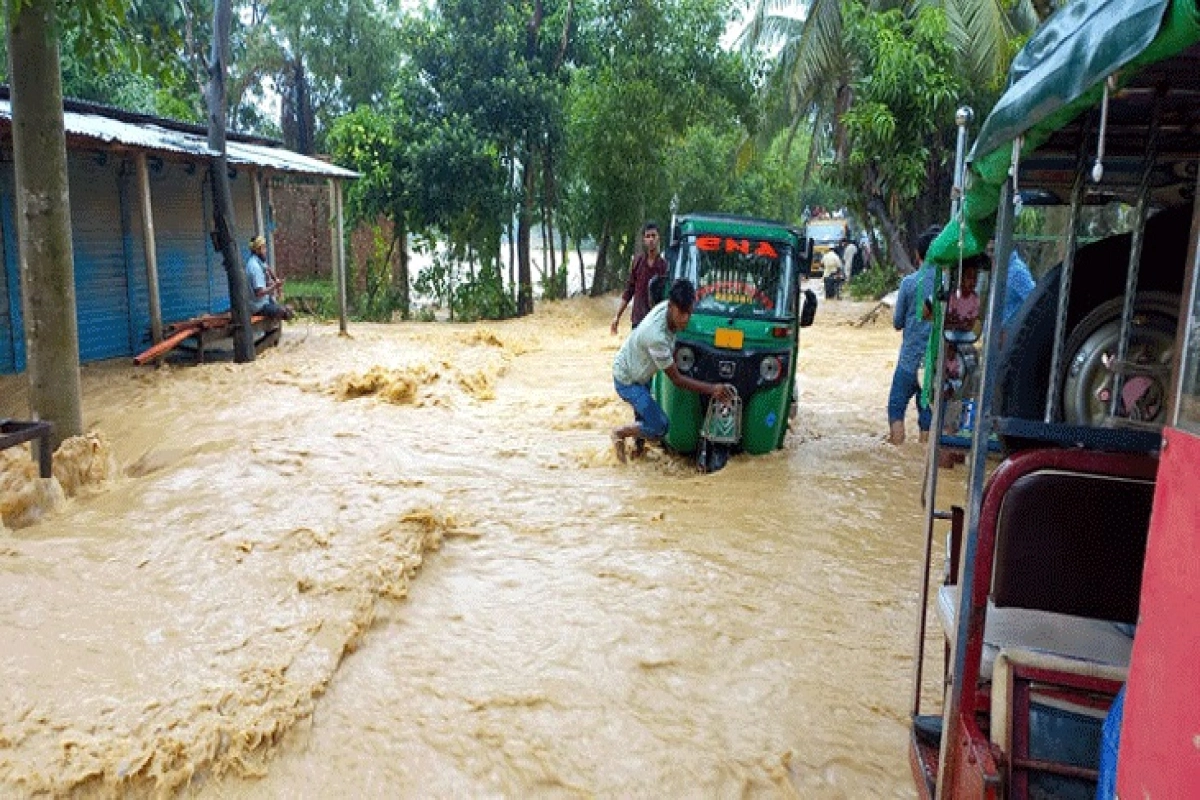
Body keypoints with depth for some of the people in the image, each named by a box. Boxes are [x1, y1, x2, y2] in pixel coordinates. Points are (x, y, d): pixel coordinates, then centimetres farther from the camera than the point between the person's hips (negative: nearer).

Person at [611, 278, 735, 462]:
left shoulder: (666, 307, -16)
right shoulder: (656, 337, -39)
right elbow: (676, 379, -27)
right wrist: (712, 389, -30)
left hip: (640, 372, 9)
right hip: (627, 380, -9)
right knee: (659, 428, -10)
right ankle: (620, 433, 9)